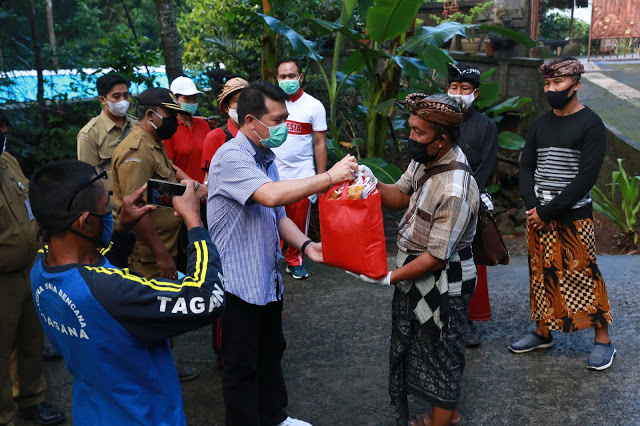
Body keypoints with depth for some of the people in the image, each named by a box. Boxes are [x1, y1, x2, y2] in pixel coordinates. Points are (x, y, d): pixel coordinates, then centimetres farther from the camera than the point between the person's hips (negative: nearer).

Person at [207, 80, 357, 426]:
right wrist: (330, 176, -30)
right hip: (240, 281, -9)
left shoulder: (265, 157, 9)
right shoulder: (231, 158, -20)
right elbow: (273, 195, -36)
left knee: (271, 352, 23)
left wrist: (305, 245, -5)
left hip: (268, 278, 9)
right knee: (242, 365, 7)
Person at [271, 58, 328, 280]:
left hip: (301, 176, -1)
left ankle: (295, 261, 23)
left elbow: (320, 143, 0)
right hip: (271, 176, 1)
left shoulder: (314, 106, -1)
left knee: (299, 222, 7)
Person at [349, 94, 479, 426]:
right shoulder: (425, 159, -4)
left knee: (440, 352, 10)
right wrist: (374, 184, -13)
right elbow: (401, 196, 6)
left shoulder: (454, 192, -31)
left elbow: (437, 257, -26)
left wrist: (390, 278, -24)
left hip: (442, 282, -9)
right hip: (418, 272, 9)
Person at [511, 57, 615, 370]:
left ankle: (603, 341, 11)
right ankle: (543, 333, 25)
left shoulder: (590, 124, -8)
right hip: (538, 215, 6)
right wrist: (531, 206, -6)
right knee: (541, 274, 11)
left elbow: (587, 177, -14)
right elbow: (526, 167, 10)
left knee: (583, 276, -2)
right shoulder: (540, 124, 10)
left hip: (574, 216, -5)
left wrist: (548, 210, -16)